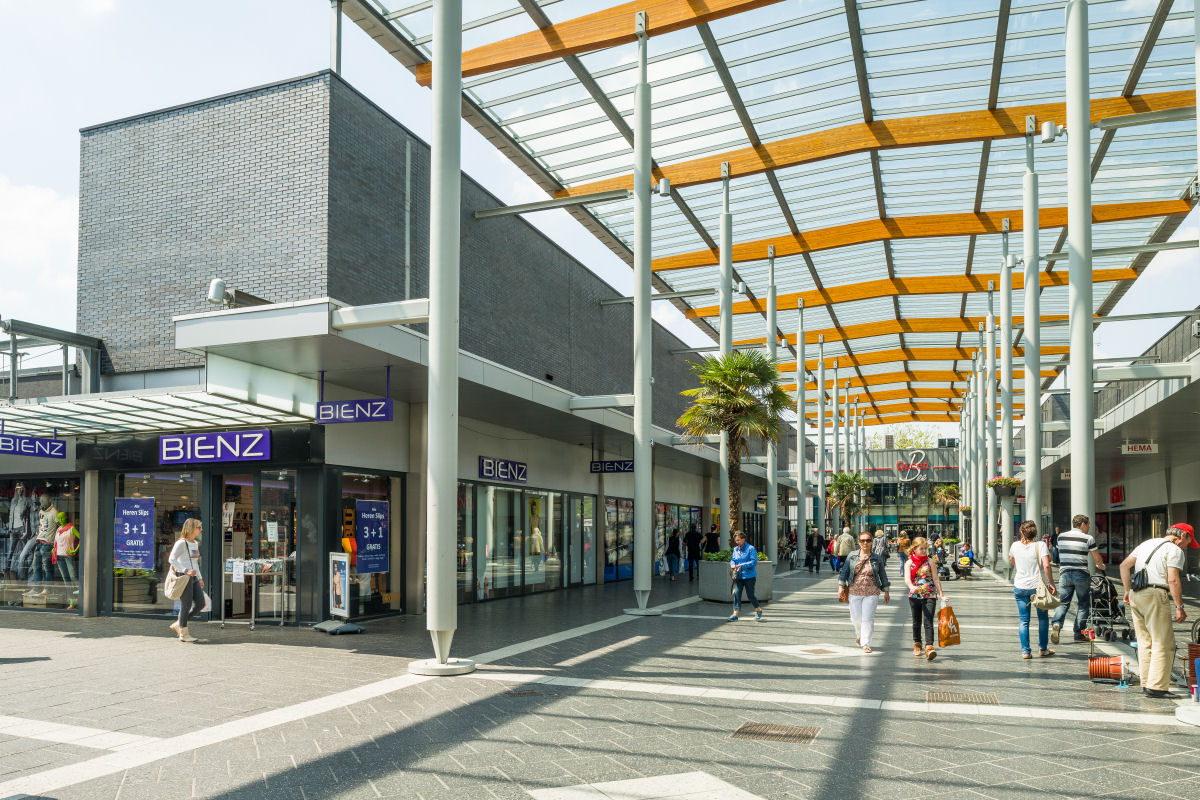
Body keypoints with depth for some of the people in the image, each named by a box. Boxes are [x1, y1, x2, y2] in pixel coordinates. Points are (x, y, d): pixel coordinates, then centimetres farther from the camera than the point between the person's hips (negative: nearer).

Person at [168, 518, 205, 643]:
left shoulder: (195, 544, 16)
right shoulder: (181, 543, -10)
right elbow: (171, 559, -16)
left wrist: (199, 578, 21)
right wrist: (186, 571, -24)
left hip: (193, 578, 9)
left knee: (200, 604, 6)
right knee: (186, 606, -3)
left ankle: (178, 624, 19)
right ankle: (183, 634, 7)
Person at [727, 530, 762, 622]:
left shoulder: (750, 548, -9)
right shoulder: (735, 549, 11)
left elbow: (754, 561, -14)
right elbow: (732, 559, 17)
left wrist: (742, 565, -21)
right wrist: (732, 564, -6)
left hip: (749, 576, -5)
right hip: (738, 576, 5)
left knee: (750, 595, 3)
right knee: (737, 593, -6)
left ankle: (758, 610, 28)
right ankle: (735, 614, -7)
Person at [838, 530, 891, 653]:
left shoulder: (877, 558, 3)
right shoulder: (852, 556, 3)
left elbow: (883, 575, 10)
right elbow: (844, 572, 6)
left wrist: (886, 592, 12)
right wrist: (841, 587, -1)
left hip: (871, 593, -1)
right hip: (854, 592, 1)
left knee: (868, 618, -6)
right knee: (856, 617, 6)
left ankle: (865, 643, 4)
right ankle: (859, 634, 37)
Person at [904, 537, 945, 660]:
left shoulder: (930, 562, 3)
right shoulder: (909, 563, 2)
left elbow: (936, 579, 5)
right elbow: (907, 578, -13)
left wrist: (941, 595, 0)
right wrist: (911, 587, -34)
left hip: (930, 596, -1)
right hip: (914, 596, 2)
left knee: (928, 622, -14)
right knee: (916, 622, 14)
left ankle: (929, 647, -22)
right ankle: (917, 645, 31)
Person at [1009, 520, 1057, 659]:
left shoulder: (1015, 545, 1)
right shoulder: (1040, 545, -9)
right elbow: (1046, 565, -19)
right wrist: (1051, 583, -12)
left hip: (1020, 587, 2)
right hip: (1038, 586, -2)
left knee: (1023, 619, 6)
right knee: (1043, 617, 16)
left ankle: (1025, 651, 4)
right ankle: (1043, 649, 23)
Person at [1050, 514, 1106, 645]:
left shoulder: (1060, 537, 8)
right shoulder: (1088, 538, -4)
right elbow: (1097, 559, 2)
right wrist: (1101, 566, 23)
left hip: (1064, 573, 3)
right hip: (1081, 574, -3)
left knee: (1063, 602, 6)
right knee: (1083, 604, 9)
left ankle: (1056, 623, -18)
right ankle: (1079, 634, 11)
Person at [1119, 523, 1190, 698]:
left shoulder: (1146, 543, 21)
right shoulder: (1175, 550, -2)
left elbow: (1124, 565, 19)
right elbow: (1173, 580, -12)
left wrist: (1128, 591, 22)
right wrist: (1179, 607, -10)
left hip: (1136, 595, 8)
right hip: (1155, 595, -8)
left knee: (1145, 642, 13)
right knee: (1163, 644, -5)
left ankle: (1146, 684, 15)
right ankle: (1157, 687, -8)